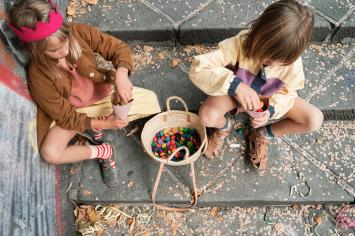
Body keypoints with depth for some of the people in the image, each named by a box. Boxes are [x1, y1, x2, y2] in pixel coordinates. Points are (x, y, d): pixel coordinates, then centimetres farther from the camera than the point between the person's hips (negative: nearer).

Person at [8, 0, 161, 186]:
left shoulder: (78, 32, -25)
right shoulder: (39, 75, -29)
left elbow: (118, 48, -18)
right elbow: (66, 117, -20)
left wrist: (121, 74, -39)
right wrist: (104, 123, -29)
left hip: (103, 93, 3)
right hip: (73, 113, -3)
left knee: (152, 102, -11)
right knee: (50, 153, -27)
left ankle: (95, 128, 0)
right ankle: (104, 151, -4)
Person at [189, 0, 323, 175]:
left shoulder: (292, 62, -28)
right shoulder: (240, 44, -36)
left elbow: (287, 91, -10)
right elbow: (198, 68, -41)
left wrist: (271, 110, -31)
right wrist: (235, 85, -52)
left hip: (269, 99, 2)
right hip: (236, 93, -2)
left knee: (315, 120, -16)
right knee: (207, 116, -33)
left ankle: (262, 135, 9)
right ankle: (224, 127, 9)